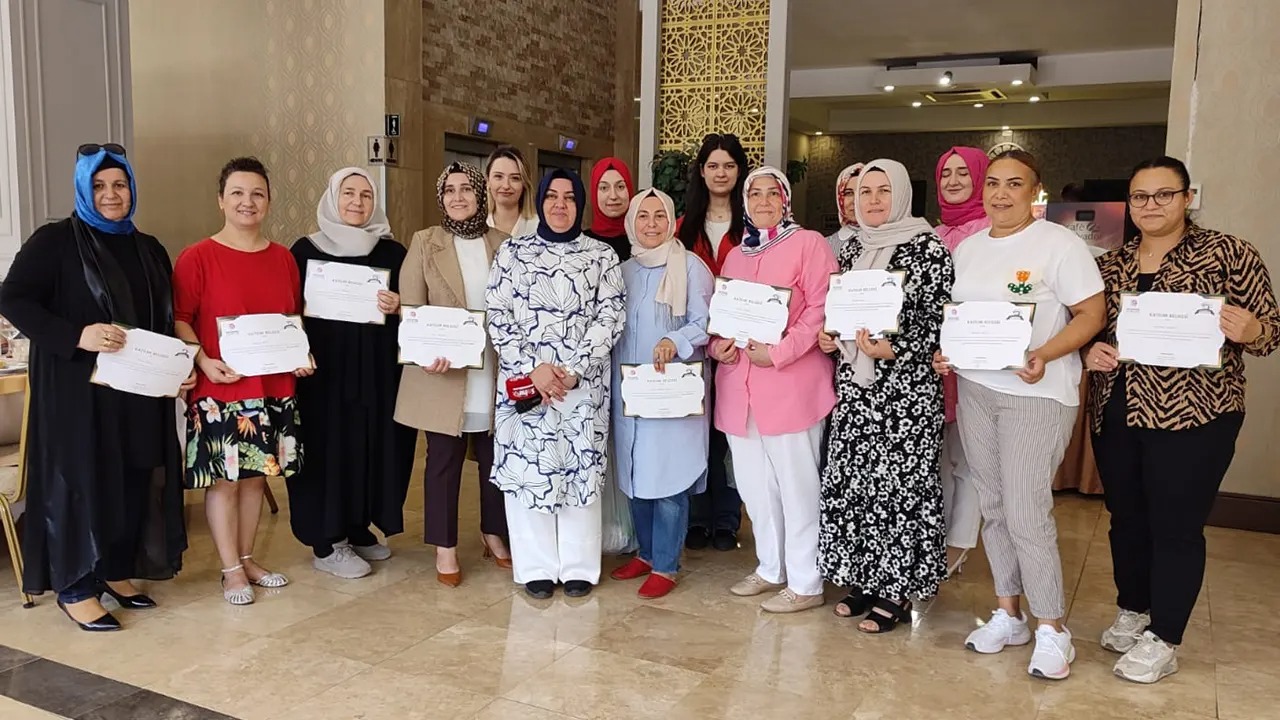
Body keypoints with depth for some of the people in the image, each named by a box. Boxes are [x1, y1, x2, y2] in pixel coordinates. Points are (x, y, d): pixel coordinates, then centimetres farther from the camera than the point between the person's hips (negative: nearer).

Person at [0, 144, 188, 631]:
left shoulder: (149, 250, 12)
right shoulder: (55, 241, -5)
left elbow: (166, 318, 16)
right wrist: (76, 337, -23)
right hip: (76, 389, -5)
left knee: (134, 481, 9)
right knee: (80, 480, 0)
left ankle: (117, 572, 25)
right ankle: (74, 588, 13)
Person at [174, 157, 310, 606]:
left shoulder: (283, 258, 8)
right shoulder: (197, 258, -6)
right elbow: (180, 319, -7)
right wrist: (205, 362, -20)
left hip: (275, 387, 5)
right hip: (220, 389, -4)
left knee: (257, 475, 13)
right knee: (225, 478, 2)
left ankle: (247, 558, 28)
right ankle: (231, 570, 16)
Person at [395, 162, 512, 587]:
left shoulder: (504, 243, 7)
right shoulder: (424, 242, 2)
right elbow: (409, 308, -3)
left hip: (495, 374, 2)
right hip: (444, 374, -2)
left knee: (496, 459, 11)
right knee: (444, 461, 6)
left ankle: (493, 534, 30)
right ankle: (445, 548, 18)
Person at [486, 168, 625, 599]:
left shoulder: (602, 256, 5)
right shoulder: (512, 252, 5)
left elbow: (611, 317, -2)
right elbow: (498, 317, 0)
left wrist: (573, 369, -13)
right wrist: (533, 367, -12)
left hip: (584, 383, 0)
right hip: (523, 379, 0)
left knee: (581, 469, 4)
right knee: (527, 467, 2)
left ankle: (579, 567, 16)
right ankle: (536, 567, 15)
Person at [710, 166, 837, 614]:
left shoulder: (808, 243, -2)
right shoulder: (734, 255, 18)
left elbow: (822, 307, -11)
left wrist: (780, 352, -18)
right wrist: (718, 344, 0)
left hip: (791, 384, -7)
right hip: (739, 385, 7)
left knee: (797, 485, 1)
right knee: (753, 484, 14)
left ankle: (805, 583, 13)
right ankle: (770, 568, 30)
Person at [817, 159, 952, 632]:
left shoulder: (928, 248, -6)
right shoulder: (852, 248, 13)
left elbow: (940, 320, -9)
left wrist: (891, 351, -20)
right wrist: (829, 336, 2)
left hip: (907, 385, -6)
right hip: (854, 384, 6)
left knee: (900, 480, -2)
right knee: (850, 476, 8)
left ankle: (897, 591, 12)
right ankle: (864, 580, 23)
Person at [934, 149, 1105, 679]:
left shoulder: (1058, 243, -7)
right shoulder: (968, 248, 11)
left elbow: (1092, 313, -10)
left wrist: (1044, 355, -24)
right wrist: (944, 352, 0)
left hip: (1037, 393, -6)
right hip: (974, 387, 6)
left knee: (1027, 512, -7)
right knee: (993, 506, 11)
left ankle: (1052, 629, 10)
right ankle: (1008, 614, 25)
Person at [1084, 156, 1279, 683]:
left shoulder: (1228, 253, -4)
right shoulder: (1110, 264, 9)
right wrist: (1090, 353, -6)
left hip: (1192, 417, -5)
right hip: (1115, 414, 5)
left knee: (1175, 526, 2)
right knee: (1127, 517, 15)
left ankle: (1163, 640, 16)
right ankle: (1132, 611, 34)